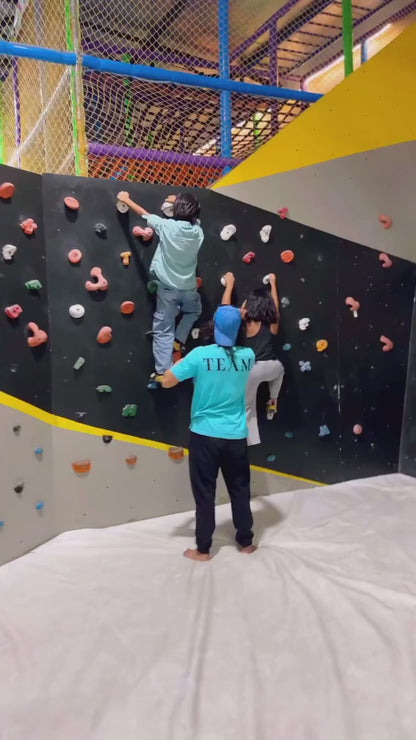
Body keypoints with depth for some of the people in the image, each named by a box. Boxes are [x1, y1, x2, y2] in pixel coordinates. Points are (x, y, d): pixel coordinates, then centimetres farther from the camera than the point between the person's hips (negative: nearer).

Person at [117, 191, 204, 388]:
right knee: (193, 312, 36)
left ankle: (161, 373, -3)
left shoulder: (167, 226, -11)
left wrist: (126, 199, 19)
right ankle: (178, 341, 20)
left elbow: (144, 214, 4)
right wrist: (183, 203, 24)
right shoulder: (198, 231, -3)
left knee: (163, 331, 1)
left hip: (167, 289, -2)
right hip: (189, 288, 3)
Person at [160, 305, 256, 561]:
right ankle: (246, 542, 31)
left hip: (205, 435, -3)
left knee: (205, 493, 8)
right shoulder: (248, 356, -3)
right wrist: (235, 316, 27)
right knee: (240, 489, 17)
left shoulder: (200, 355, -14)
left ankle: (203, 549, 20)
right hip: (236, 436, 3)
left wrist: (180, 363, 9)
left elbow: (166, 382, -8)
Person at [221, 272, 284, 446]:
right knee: (280, 370, 43)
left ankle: (253, 442, 13)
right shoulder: (274, 321, 9)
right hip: (271, 367, 3)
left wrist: (230, 284, 20)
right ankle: (272, 402, 38)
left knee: (248, 407, 14)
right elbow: (275, 304, 30)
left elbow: (225, 307, 8)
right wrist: (272, 283, 44)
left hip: (252, 369, -3)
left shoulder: (248, 322, 0)